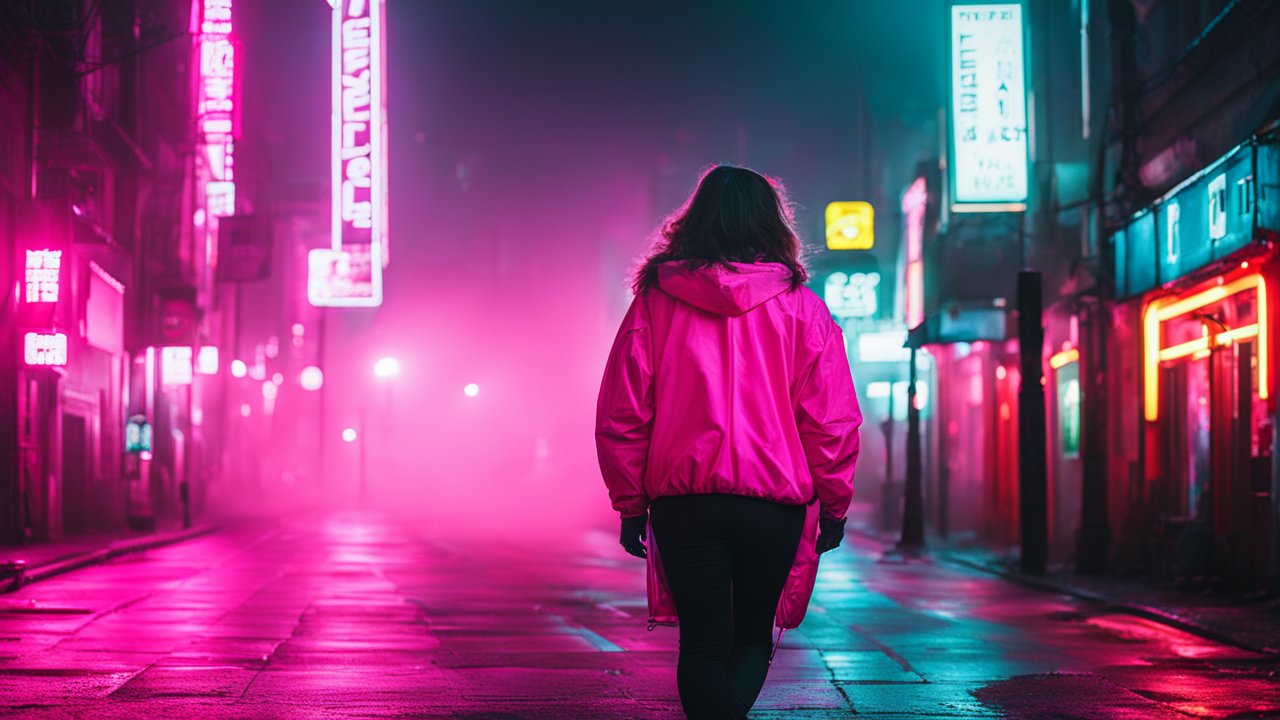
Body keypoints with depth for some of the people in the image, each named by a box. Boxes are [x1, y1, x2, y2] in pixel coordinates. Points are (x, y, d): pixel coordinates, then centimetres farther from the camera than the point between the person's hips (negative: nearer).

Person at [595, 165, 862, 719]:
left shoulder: (654, 301, 3)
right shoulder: (802, 308, 1)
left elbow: (620, 414, 2)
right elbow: (832, 419, -1)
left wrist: (630, 504, 9)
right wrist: (834, 505, 9)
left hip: (682, 501, 0)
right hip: (775, 502, 0)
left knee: (703, 641, 8)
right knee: (753, 635, 15)